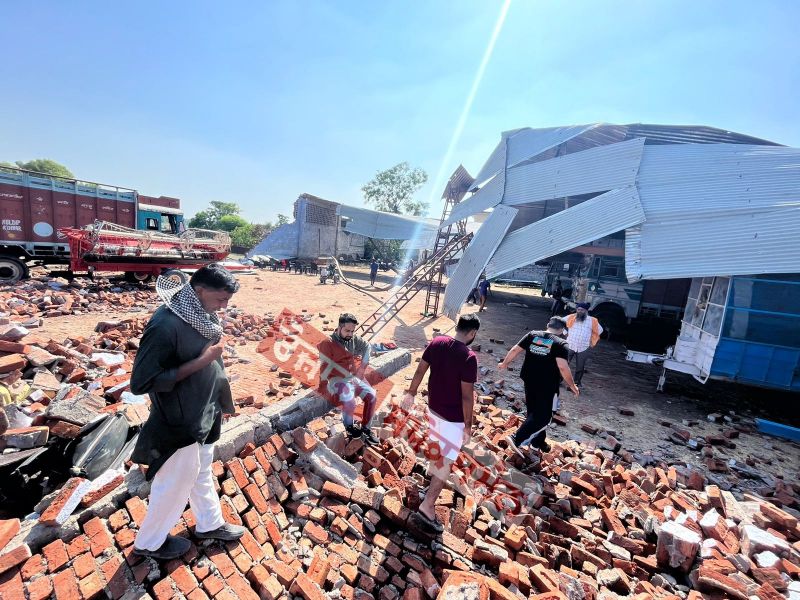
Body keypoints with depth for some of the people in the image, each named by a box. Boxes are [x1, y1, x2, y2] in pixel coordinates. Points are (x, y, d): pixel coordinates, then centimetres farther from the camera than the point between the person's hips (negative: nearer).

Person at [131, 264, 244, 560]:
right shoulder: (165, 326, -29)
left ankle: (209, 524, 47)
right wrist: (201, 361, -29)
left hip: (203, 414, 8)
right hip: (179, 421, -8)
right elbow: (140, 382, -26)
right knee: (176, 482, 14)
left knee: (201, 472, 25)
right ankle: (148, 542, 41)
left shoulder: (203, 315, -4)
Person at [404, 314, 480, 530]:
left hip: (433, 406, 7)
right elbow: (467, 395, -23)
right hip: (453, 417, -7)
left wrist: (411, 393, 13)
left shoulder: (436, 342, -8)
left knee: (436, 440, 33)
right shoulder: (469, 358, -27)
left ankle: (433, 471, 59)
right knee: (446, 461, 7)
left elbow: (420, 370, 0)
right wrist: (468, 425, -11)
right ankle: (428, 505, 12)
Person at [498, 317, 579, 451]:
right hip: (547, 386, -5)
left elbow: (515, 350, 4)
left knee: (534, 411, 21)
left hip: (529, 381, 6)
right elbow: (562, 367, -19)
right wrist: (572, 385, -5)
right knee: (543, 416, 6)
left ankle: (538, 441, 36)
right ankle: (518, 439, -2)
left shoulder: (532, 335, 2)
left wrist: (504, 363, 18)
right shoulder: (560, 343, -11)